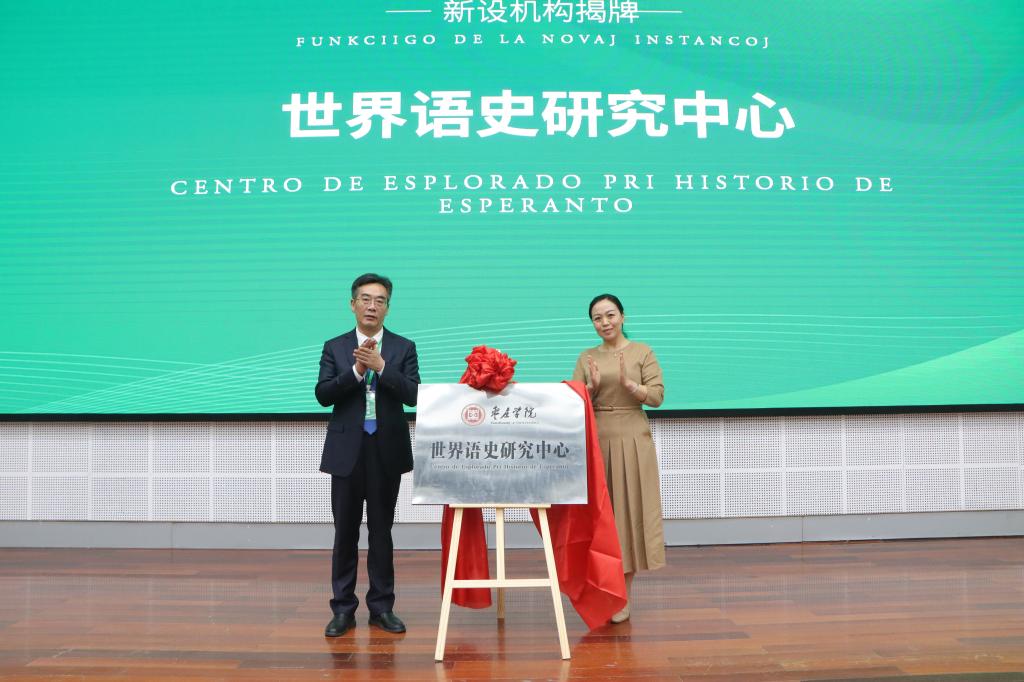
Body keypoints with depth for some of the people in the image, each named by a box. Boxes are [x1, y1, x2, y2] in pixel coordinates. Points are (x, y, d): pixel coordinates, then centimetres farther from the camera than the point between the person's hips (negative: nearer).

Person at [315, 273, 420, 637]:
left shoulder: (403, 347, 4)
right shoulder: (335, 347, 5)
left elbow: (412, 395, -8)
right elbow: (323, 395, -6)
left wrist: (381, 366, -19)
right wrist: (357, 371, -19)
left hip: (387, 451, 0)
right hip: (347, 450, 0)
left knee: (381, 531, 8)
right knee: (346, 531, 6)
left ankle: (381, 607, 19)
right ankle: (343, 608, 17)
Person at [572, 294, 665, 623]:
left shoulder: (642, 351, 3)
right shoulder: (587, 357, 10)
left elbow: (657, 396, -4)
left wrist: (627, 383, -17)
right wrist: (593, 388, -12)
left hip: (632, 440, -2)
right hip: (596, 441, 3)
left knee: (628, 512, 0)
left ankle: (623, 598, 9)